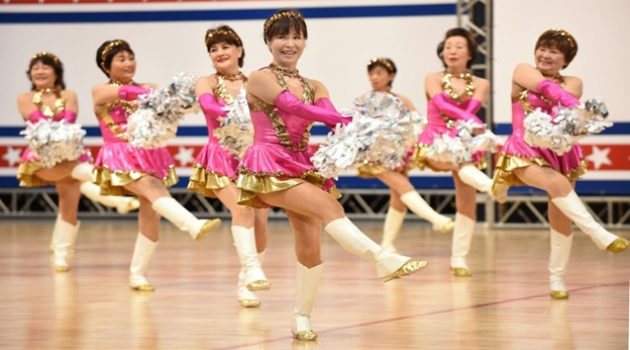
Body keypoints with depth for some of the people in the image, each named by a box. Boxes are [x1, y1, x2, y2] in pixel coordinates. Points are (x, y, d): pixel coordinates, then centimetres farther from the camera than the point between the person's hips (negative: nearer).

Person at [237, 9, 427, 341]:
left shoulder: (314, 87, 14)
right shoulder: (260, 79, -2)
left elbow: (330, 117, -5)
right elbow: (292, 106, -18)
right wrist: (348, 121, -28)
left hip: (302, 166, 6)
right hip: (269, 166, -6)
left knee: (310, 244, -3)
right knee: (327, 206, -26)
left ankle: (302, 317, 10)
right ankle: (384, 260, -38)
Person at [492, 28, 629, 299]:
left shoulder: (572, 83, 9)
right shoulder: (523, 71, 3)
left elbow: (569, 97, -13)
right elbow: (548, 87, -15)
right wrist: (575, 108, -31)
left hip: (559, 152, 4)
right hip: (526, 152, -4)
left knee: (561, 217, -2)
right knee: (558, 184, -33)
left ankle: (557, 280, 9)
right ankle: (600, 235, -34)